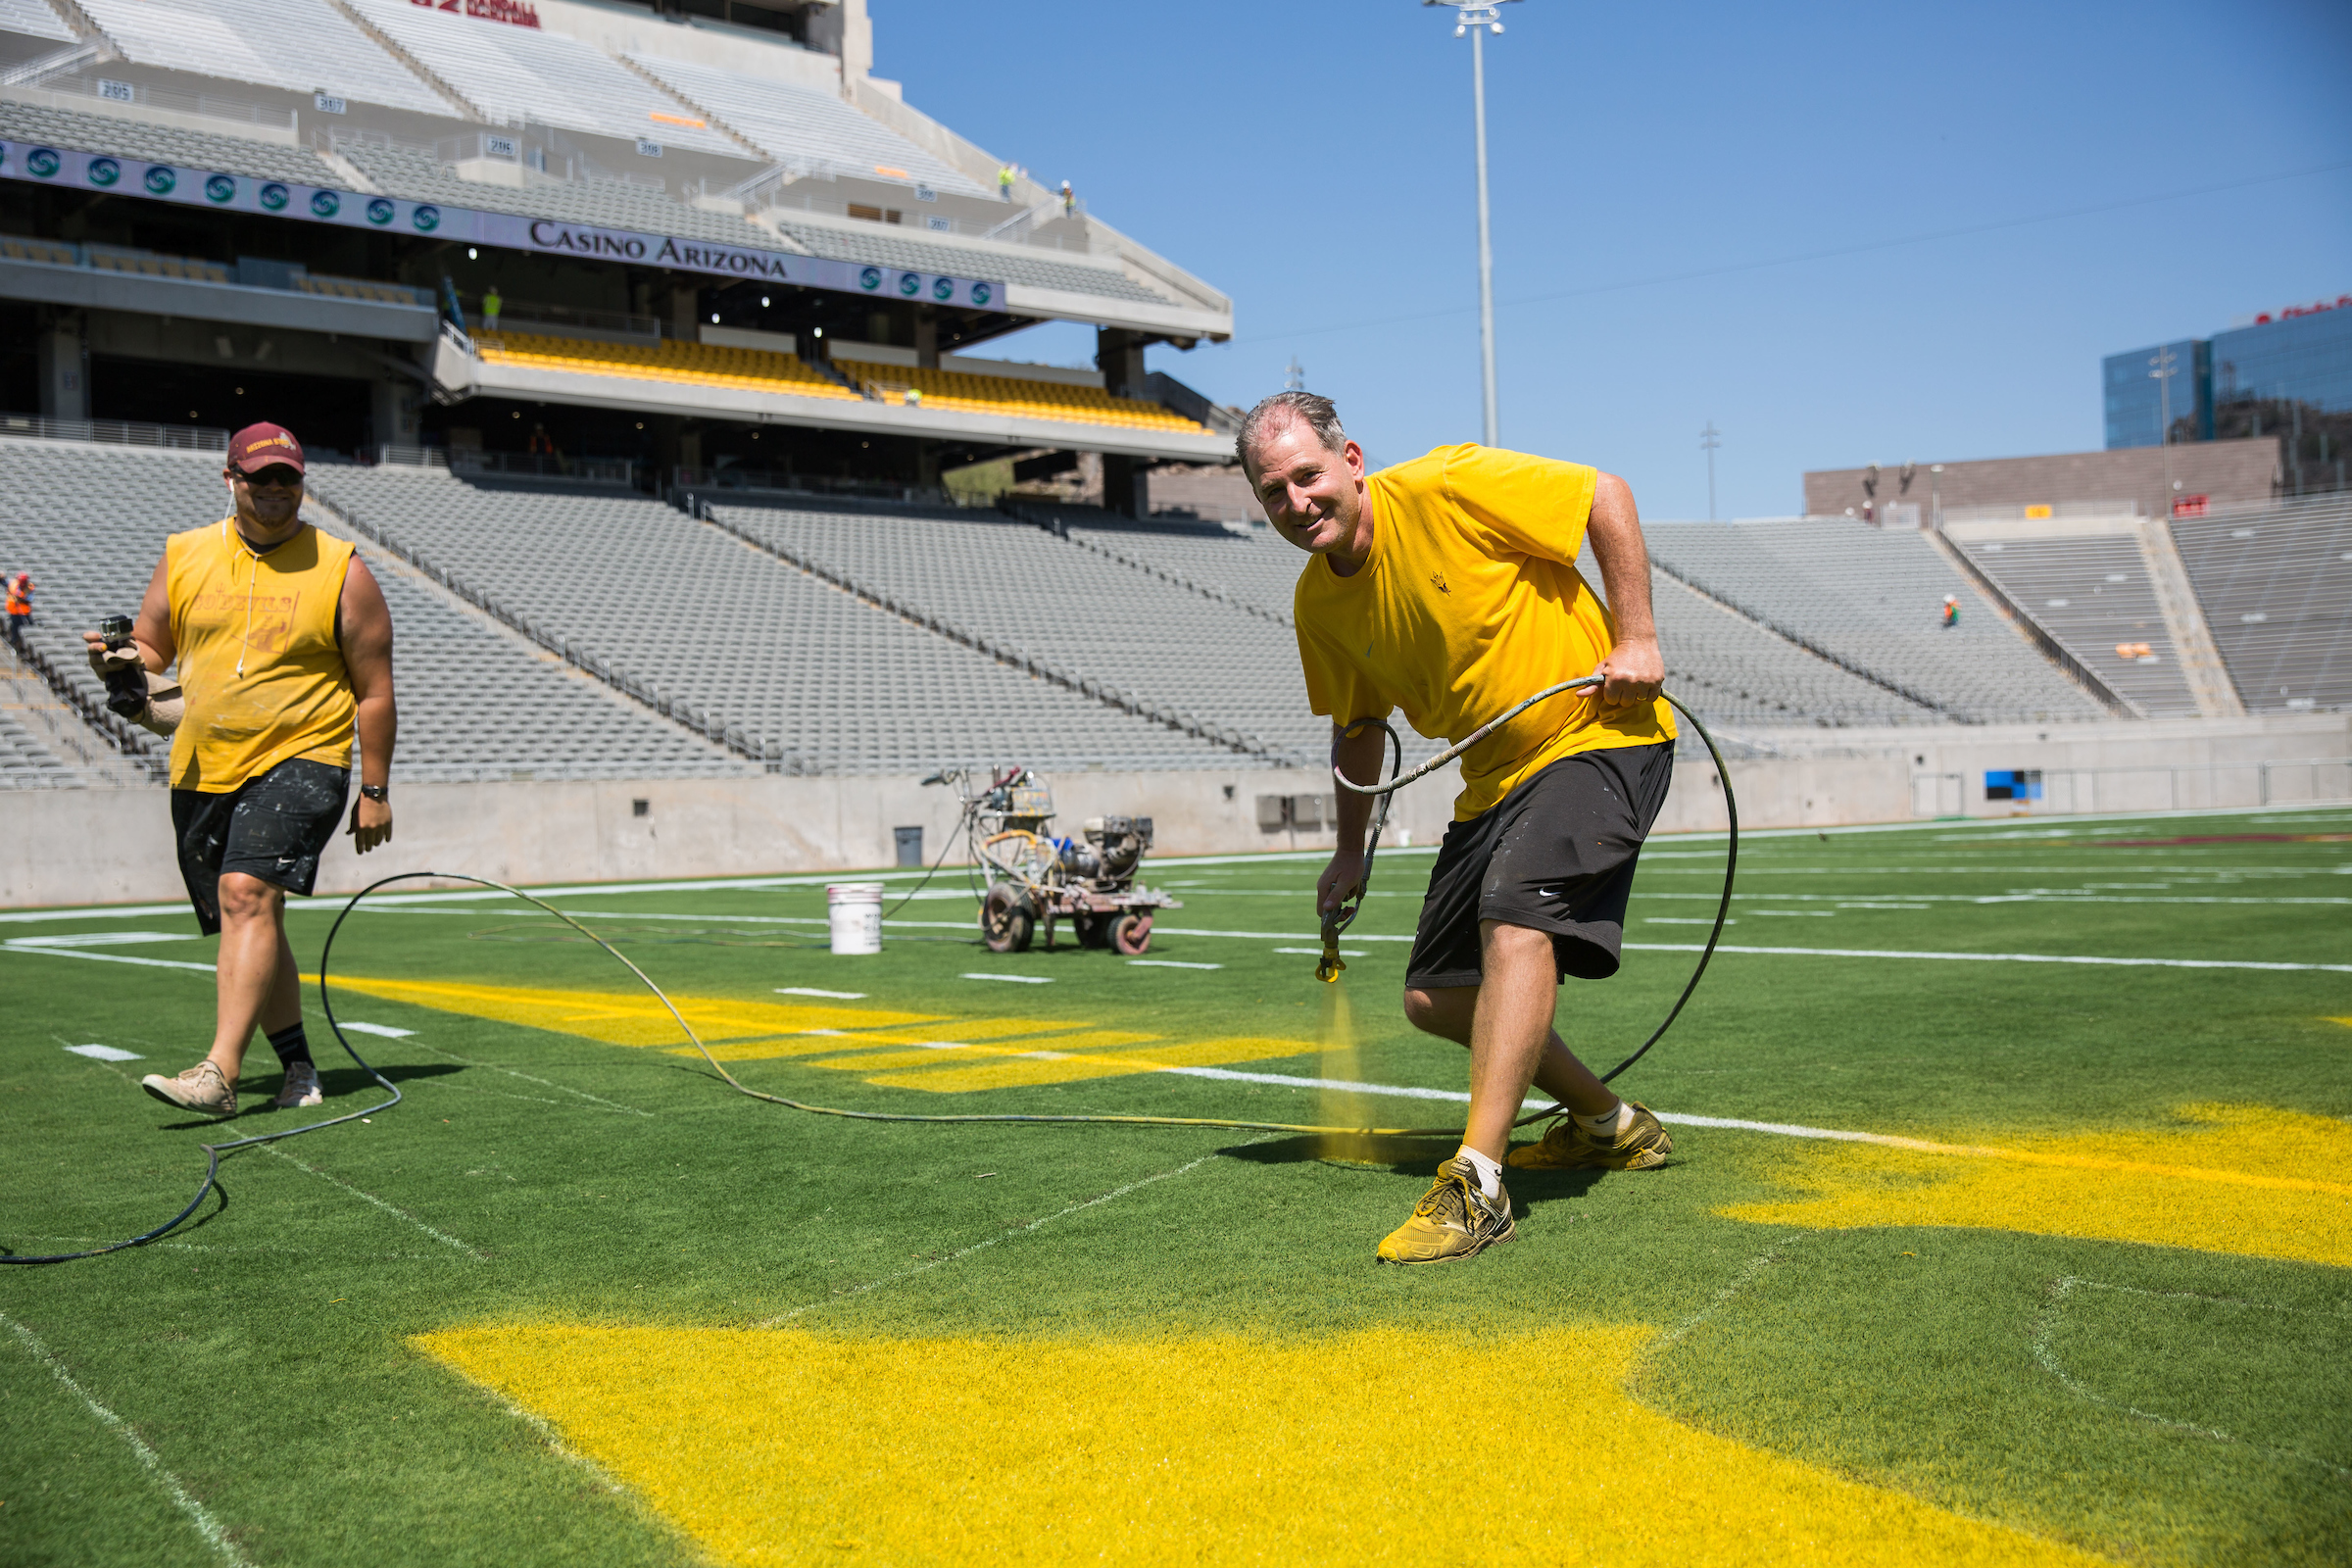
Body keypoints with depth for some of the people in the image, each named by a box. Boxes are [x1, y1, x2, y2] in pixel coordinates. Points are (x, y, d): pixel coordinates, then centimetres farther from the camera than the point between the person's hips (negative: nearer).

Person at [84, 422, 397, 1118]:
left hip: (300, 760, -5)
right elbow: (150, 648, 18)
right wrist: (122, 665, -8)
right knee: (249, 923, 9)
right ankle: (298, 1066, 22)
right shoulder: (184, 557, 9)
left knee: (247, 893, -23)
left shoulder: (342, 572, -1)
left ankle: (218, 1074, -29)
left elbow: (373, 689, 1)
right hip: (202, 772, 5)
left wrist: (375, 789, -2)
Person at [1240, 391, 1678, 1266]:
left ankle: (1477, 1184, -31)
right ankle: (1609, 1126, 27)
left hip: (1599, 735, -7)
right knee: (1433, 999, 7)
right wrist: (1351, 849, 16)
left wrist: (1634, 638, -17)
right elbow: (1358, 724, 17)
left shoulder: (1444, 488, -18)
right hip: (1494, 779, 8)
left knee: (1515, 917, -31)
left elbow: (1606, 495, -12)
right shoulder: (1318, 605, 1)